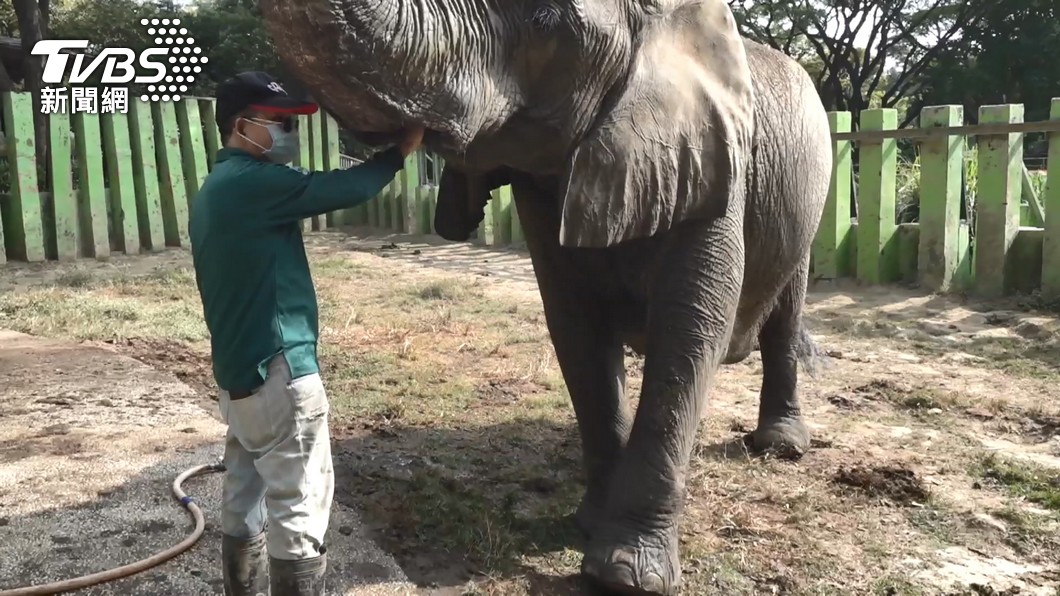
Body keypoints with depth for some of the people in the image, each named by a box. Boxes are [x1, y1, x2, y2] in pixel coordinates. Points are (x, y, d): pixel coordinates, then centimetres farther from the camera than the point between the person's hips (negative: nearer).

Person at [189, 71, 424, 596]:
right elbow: (343, 189, -12)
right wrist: (402, 150, 3)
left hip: (239, 372, 10)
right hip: (278, 372, -10)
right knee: (298, 509, -3)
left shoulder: (217, 189, 15)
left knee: (244, 504, 16)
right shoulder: (253, 182, -15)